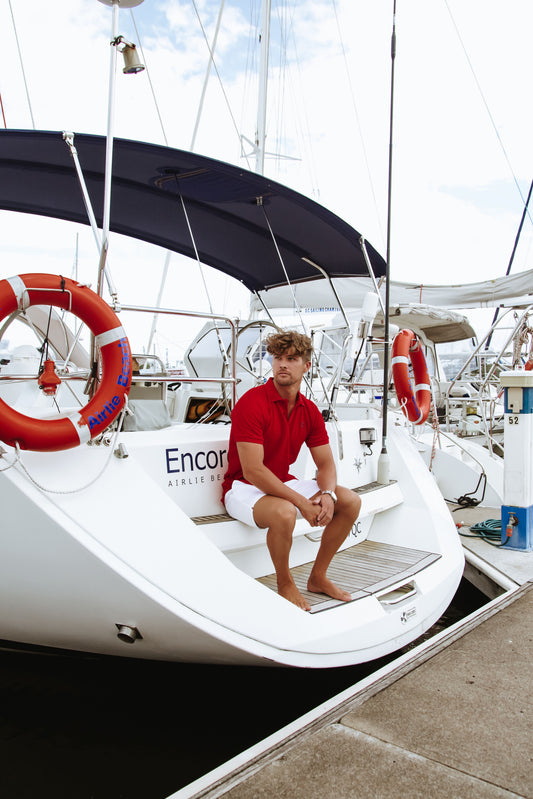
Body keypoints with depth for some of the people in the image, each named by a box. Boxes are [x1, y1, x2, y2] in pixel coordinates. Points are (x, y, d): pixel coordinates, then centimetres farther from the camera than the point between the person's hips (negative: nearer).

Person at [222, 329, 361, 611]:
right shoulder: (252, 403, -21)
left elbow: (326, 463, 5)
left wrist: (327, 494, -18)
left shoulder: (309, 411, 1)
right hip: (243, 487, -7)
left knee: (351, 501, -3)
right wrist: (301, 502, -27)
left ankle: (318, 577, 11)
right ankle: (285, 585, -8)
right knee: (283, 512, -38)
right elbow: (253, 470, -26)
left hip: (283, 483, 7)